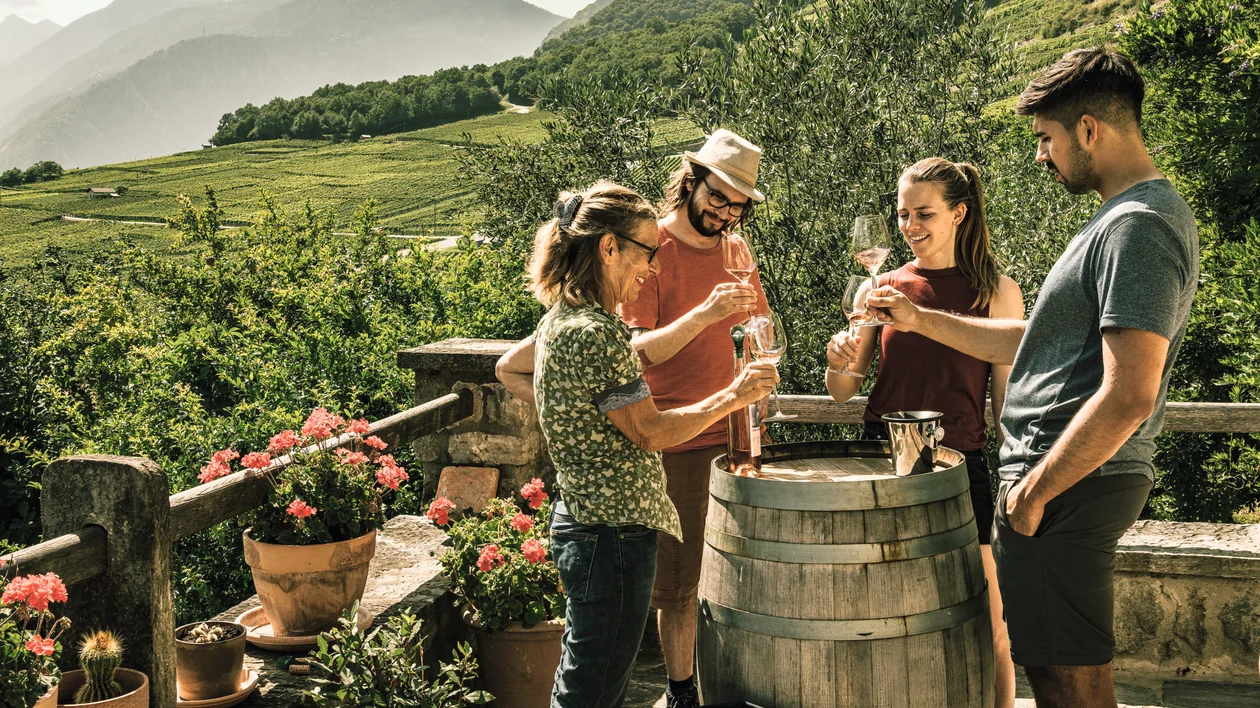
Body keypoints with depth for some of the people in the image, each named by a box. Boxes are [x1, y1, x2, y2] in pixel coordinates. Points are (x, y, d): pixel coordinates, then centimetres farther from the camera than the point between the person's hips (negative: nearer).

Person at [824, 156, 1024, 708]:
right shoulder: (885, 287, 5)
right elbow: (843, 393, 10)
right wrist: (840, 362, -12)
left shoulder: (997, 292, -1)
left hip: (960, 466, -2)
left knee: (990, 631, 2)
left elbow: (1007, 402, 2)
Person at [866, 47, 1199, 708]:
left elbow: (1128, 399, -25)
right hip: (1075, 479, 10)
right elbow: (1040, 342, 21)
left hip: (1068, 483, -10)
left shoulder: (1138, 227, -18)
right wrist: (920, 319, 17)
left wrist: (1032, 492, -18)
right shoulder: (1126, 217, 16)